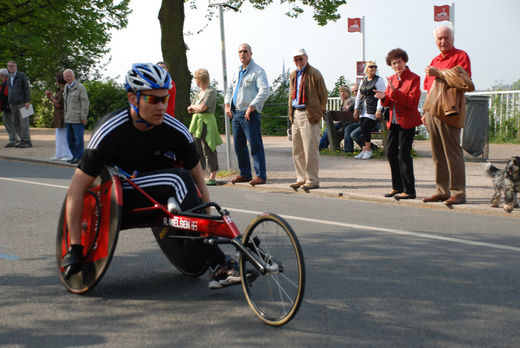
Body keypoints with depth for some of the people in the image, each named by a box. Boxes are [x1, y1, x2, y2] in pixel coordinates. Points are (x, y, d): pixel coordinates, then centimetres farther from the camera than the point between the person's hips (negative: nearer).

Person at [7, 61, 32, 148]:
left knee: (24, 123, -9)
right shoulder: (10, 78, 18)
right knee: (16, 124, 5)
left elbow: (27, 89, -6)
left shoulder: (22, 75, -1)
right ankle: (22, 140, 11)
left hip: (21, 103, -7)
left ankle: (27, 141, -7)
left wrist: (27, 102, -15)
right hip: (13, 104, 7)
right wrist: (9, 103, 17)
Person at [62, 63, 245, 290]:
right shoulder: (110, 131, -22)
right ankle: (218, 266, -35)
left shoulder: (176, 132, -13)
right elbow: (76, 189, -22)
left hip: (158, 195, 4)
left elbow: (199, 182, -4)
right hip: (120, 195, -4)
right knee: (179, 180, -31)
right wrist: (74, 248, -25)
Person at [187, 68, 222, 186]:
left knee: (208, 150, -7)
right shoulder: (198, 92, 18)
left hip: (207, 122, -8)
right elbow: (190, 110, 14)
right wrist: (196, 108, -6)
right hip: (196, 122, 8)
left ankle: (212, 178, -2)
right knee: (198, 150, 8)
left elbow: (202, 107, -18)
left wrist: (193, 107, 0)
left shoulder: (211, 91, -8)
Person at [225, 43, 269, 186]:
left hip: (250, 114, -8)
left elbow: (264, 92, -16)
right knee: (239, 145, 10)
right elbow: (230, 89, 24)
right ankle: (245, 174, 19)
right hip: (236, 113, 8)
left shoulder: (258, 71, -6)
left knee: (255, 146, -8)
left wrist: (251, 107, -20)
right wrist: (227, 105, 7)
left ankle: (261, 176, -4)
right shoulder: (237, 72, 18)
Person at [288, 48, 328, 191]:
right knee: (297, 150, 11)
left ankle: (312, 180, -2)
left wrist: (318, 113, -6)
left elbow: (323, 94, -5)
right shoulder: (293, 75, 17)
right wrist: (291, 112, 16)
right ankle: (301, 178, 20)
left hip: (309, 115, -8)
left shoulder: (314, 74, -6)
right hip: (296, 114, 8)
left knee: (310, 149, -7)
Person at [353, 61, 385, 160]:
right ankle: (364, 150, 7)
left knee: (365, 128, -15)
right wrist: (356, 109, 18)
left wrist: (379, 110, -16)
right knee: (363, 129, 1)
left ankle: (368, 150, -4)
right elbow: (358, 95, 23)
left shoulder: (379, 80, -1)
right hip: (363, 110, 6)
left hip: (372, 110, -6)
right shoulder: (363, 81, 18)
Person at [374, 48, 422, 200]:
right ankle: (397, 187, 21)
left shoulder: (414, 79, -7)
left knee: (404, 154, -8)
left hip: (407, 122, -7)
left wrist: (394, 92, -24)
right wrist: (383, 97, -8)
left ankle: (409, 190, -2)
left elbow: (412, 102, -17)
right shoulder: (391, 79, 14)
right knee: (391, 153, 9)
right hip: (393, 121, 7)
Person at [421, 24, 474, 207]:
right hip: (433, 112, 7)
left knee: (452, 152, -7)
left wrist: (439, 73, -12)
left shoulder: (461, 56, -1)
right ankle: (442, 191, 16)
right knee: (438, 155, 9)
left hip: (449, 112, -7)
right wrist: (426, 112, 20)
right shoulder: (435, 61, 22)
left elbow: (464, 83, -14)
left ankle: (458, 193, -2)